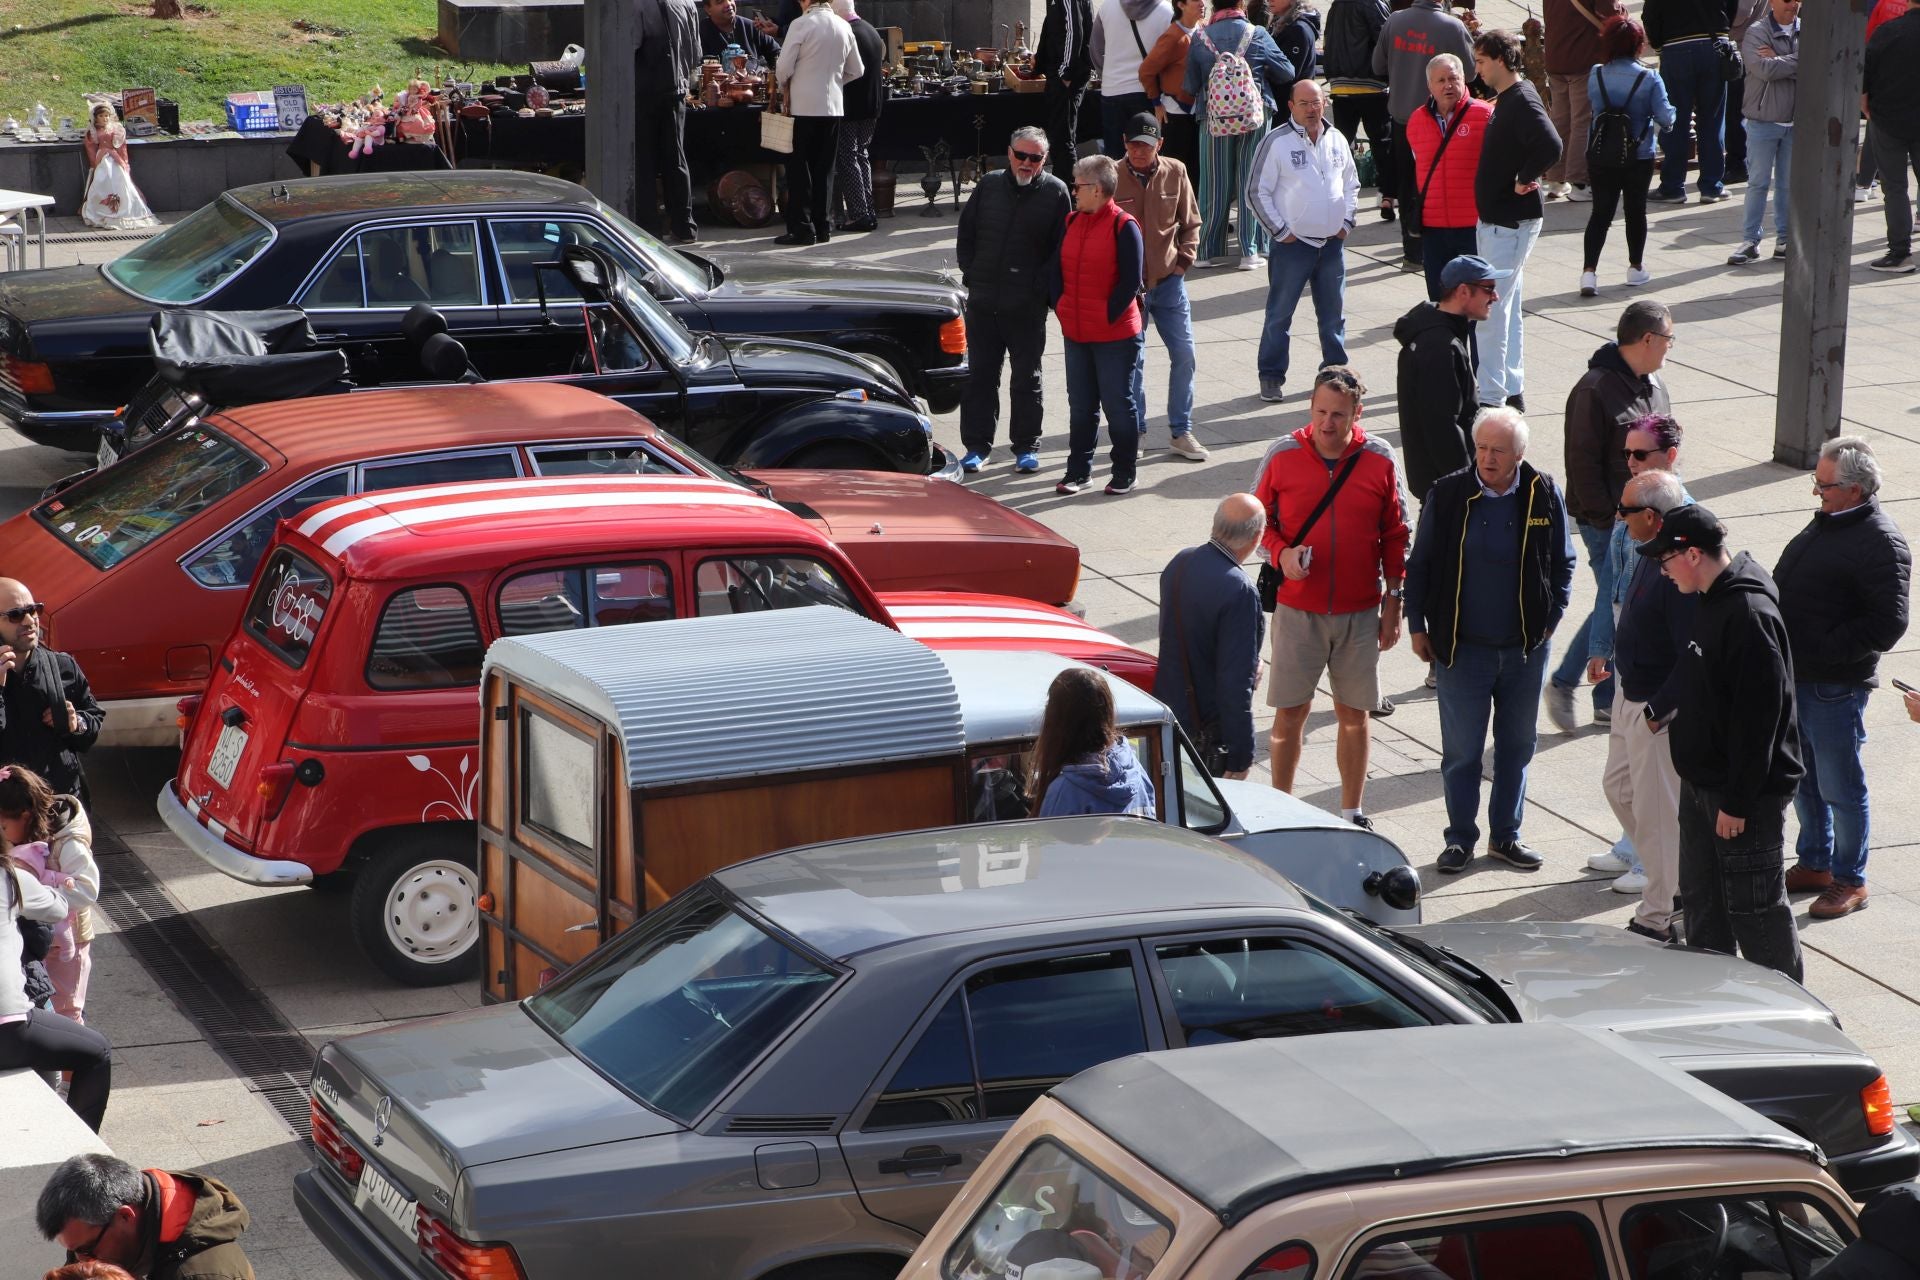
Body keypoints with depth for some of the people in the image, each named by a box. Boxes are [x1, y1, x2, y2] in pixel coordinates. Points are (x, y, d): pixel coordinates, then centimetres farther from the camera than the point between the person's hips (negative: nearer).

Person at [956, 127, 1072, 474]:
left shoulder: (1055, 192, -4)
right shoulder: (988, 186, 6)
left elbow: (1063, 251, -3)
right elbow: (966, 235, 13)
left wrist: (1041, 287, -10)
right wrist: (971, 274, 3)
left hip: (1028, 306, -3)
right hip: (983, 302, 3)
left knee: (1026, 379, 7)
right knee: (980, 376, 6)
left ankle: (1027, 447, 15)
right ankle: (977, 446, 14)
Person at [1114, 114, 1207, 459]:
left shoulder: (1175, 172, -1)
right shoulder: (1113, 178, -8)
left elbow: (1190, 222, 10)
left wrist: (1183, 260, -1)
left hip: (1168, 279, 2)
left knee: (1184, 353, 2)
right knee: (1132, 361, 5)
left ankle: (1181, 431, 13)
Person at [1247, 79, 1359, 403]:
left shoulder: (1336, 140, 8)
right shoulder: (1277, 142, -8)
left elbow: (1352, 184, 21)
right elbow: (1257, 192, -7)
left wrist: (1346, 222, 9)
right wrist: (1280, 231, -9)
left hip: (1332, 243, 5)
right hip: (1292, 243, -5)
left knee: (1334, 314, 11)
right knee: (1279, 314, -1)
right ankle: (1271, 376, 7)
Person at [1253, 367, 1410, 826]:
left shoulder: (1379, 461, -2)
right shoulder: (1283, 456, -4)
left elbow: (1395, 535, 6)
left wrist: (1393, 600, 4)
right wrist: (1281, 554, -14)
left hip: (1360, 613, 1)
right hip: (1297, 610, -1)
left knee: (1354, 715, 9)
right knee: (1290, 713, 2)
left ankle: (1353, 814, 22)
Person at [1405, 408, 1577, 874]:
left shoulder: (1544, 496, -4)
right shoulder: (1448, 495, -7)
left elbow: (1563, 564, 9)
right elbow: (1419, 564, 3)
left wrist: (1550, 618, 3)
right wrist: (1417, 626, 1)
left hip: (1525, 648, 2)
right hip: (1462, 647, -2)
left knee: (1517, 745, 12)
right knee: (1461, 749, 3)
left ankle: (1506, 835, 26)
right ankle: (1460, 839, 17)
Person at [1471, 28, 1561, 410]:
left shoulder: (1523, 101, -19)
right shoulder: (1504, 100, 11)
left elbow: (1550, 146, -34)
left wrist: (1524, 179, -22)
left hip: (1511, 222, -10)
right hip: (1497, 218, 10)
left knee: (1492, 308, -7)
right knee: (1508, 308, 16)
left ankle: (1492, 397, -3)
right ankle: (1513, 390, 23)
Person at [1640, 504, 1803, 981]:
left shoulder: (1750, 614, -25)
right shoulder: (1711, 601, 5)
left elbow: (1759, 714, -26)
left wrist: (1738, 800, -24)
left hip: (1747, 790, -10)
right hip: (1702, 781, 10)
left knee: (1755, 907, 1)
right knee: (1701, 902, 18)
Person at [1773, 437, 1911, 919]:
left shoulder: (1880, 543, -19)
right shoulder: (1827, 522, 8)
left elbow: (1887, 624, -23)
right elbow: (1787, 586, 22)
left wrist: (1823, 649, -22)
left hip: (1835, 686, -9)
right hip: (1795, 676, 9)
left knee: (1839, 787, 3)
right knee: (1804, 779, 20)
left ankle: (1850, 880, 17)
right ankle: (1815, 864, 35)